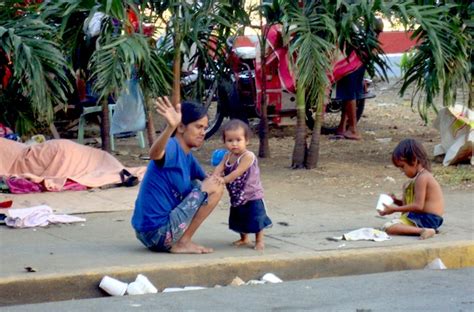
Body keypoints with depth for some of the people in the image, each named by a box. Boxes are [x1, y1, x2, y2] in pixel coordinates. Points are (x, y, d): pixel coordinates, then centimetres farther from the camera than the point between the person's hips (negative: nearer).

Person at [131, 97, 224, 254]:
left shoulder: (187, 156, 12)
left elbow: (205, 179, 21)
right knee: (214, 188, -8)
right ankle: (182, 243, -6)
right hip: (157, 232, -10)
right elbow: (155, 154, -39)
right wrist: (170, 127, -60)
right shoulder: (172, 147, -17)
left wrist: (215, 180, -5)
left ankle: (180, 241, 15)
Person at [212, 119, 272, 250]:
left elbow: (237, 173, -30)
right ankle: (244, 239, 38)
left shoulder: (248, 156, -24)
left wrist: (223, 180, -34)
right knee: (239, 219, 20)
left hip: (252, 196, -7)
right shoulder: (227, 156, 0)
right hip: (237, 196, 7)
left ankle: (259, 241, 14)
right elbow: (219, 168, -12)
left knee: (256, 219, 0)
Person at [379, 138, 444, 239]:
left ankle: (423, 231, -36)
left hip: (427, 219, -11)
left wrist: (395, 209, -19)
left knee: (388, 227, -25)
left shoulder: (422, 178, -18)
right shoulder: (424, 175, 15)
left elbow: (418, 206, -24)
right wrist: (397, 201, 9)